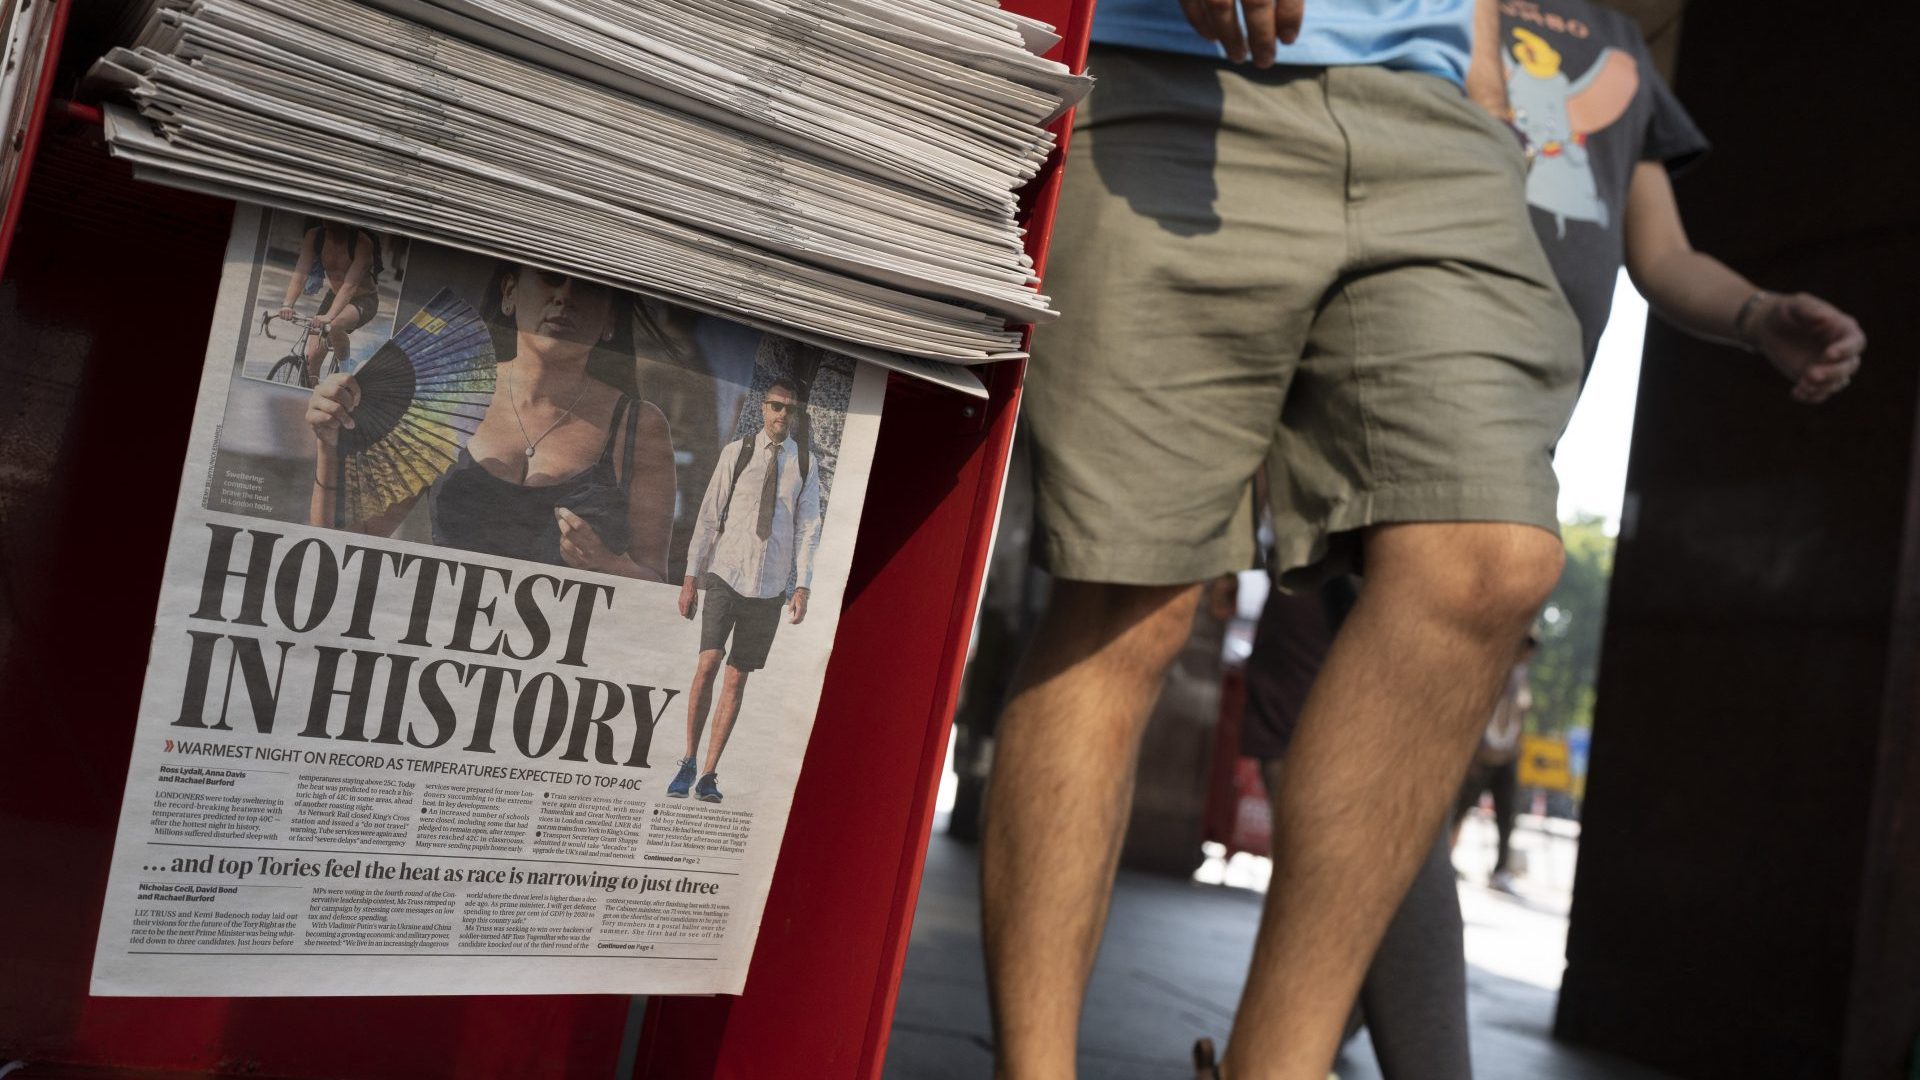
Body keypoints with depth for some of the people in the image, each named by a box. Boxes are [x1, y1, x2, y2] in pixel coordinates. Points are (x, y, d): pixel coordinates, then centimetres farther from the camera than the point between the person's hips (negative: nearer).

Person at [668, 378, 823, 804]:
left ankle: (709, 774, 8)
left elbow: (808, 528, 5)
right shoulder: (737, 451, 1)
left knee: (737, 678, 3)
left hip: (770, 585, 1)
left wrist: (802, 585, -5)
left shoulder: (805, 463, 6)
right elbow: (709, 516, 3)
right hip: (727, 573, -1)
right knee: (707, 663, -13)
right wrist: (692, 576, 0)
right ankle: (688, 763, 3)